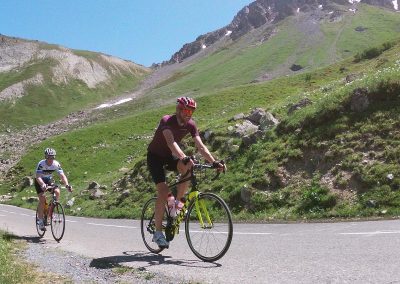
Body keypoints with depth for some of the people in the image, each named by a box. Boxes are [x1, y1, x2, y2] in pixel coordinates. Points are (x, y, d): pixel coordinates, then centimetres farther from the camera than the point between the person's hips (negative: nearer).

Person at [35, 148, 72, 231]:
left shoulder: (56, 164, -21)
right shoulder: (41, 164, -29)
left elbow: (62, 175, -26)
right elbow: (38, 177, -40)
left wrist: (67, 185, -43)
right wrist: (43, 185, -59)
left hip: (49, 180, 3)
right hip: (40, 181, -3)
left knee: (57, 192, -23)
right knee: (42, 199, -19)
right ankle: (40, 221, -7)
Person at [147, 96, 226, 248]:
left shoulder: (191, 125, -11)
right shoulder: (166, 121, -27)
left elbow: (200, 146, -17)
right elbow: (171, 142, -44)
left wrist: (214, 162, -31)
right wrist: (184, 158, -60)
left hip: (170, 156, 5)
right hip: (155, 156, -5)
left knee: (188, 168, -28)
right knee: (163, 191, -17)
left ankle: (177, 202, -8)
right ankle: (158, 233, -6)